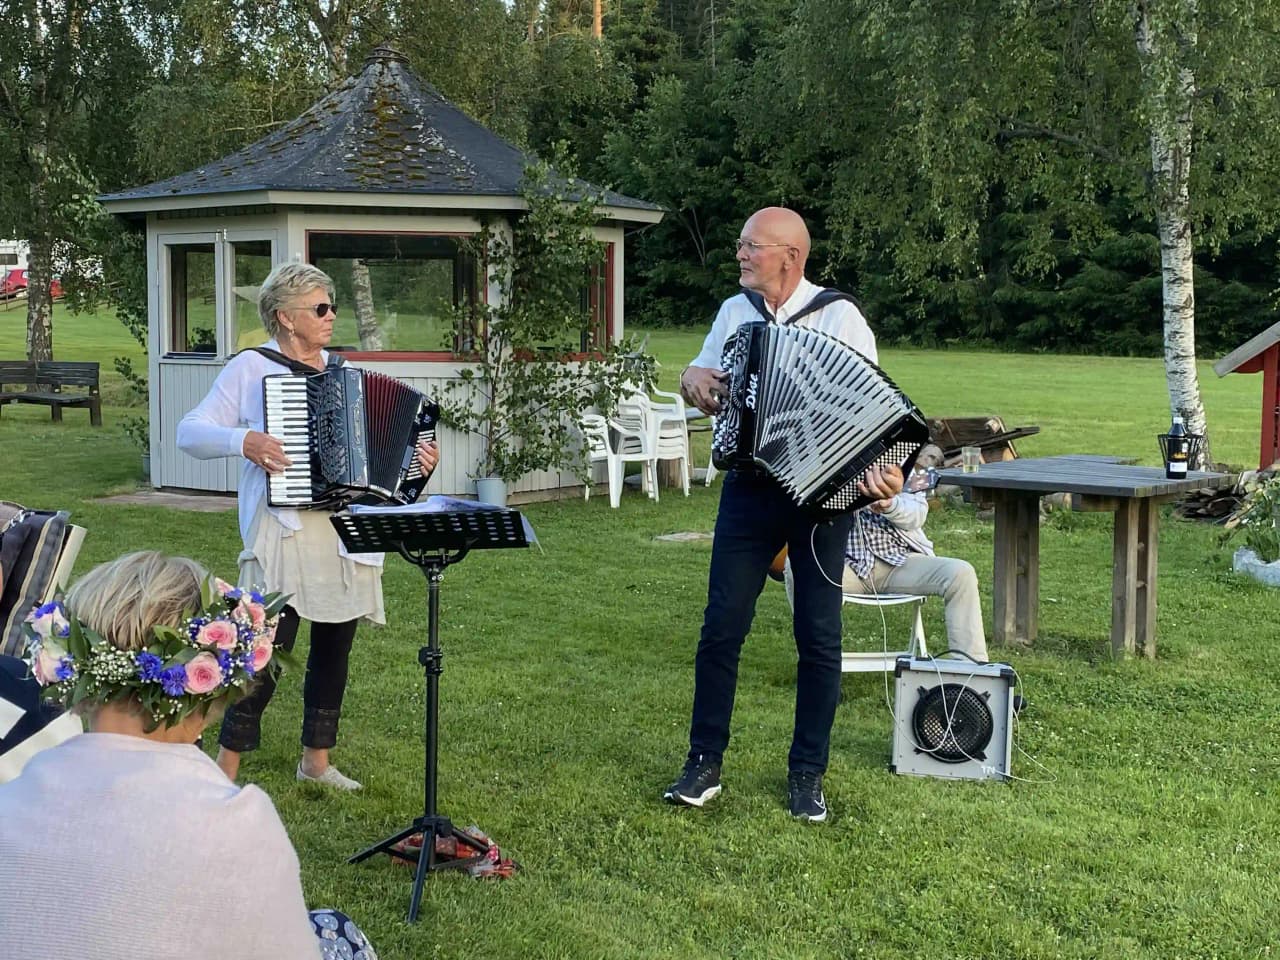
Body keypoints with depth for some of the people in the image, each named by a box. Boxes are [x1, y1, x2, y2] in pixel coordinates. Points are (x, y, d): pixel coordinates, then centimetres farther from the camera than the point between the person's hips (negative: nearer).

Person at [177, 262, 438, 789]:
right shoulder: (250, 368, -2)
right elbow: (190, 432, -4)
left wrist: (414, 461, 5)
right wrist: (243, 441, -20)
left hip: (347, 536, 6)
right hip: (285, 533, -6)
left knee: (334, 647, 12)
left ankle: (316, 759, 27)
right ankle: (226, 766, 6)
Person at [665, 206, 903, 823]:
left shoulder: (839, 317, -5)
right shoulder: (734, 311, 10)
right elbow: (697, 374, 24)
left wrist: (885, 472, -29)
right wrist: (696, 382, -1)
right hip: (749, 488, 3)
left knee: (818, 635, 2)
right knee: (722, 626, 1)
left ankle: (807, 773, 15)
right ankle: (704, 762, 13)